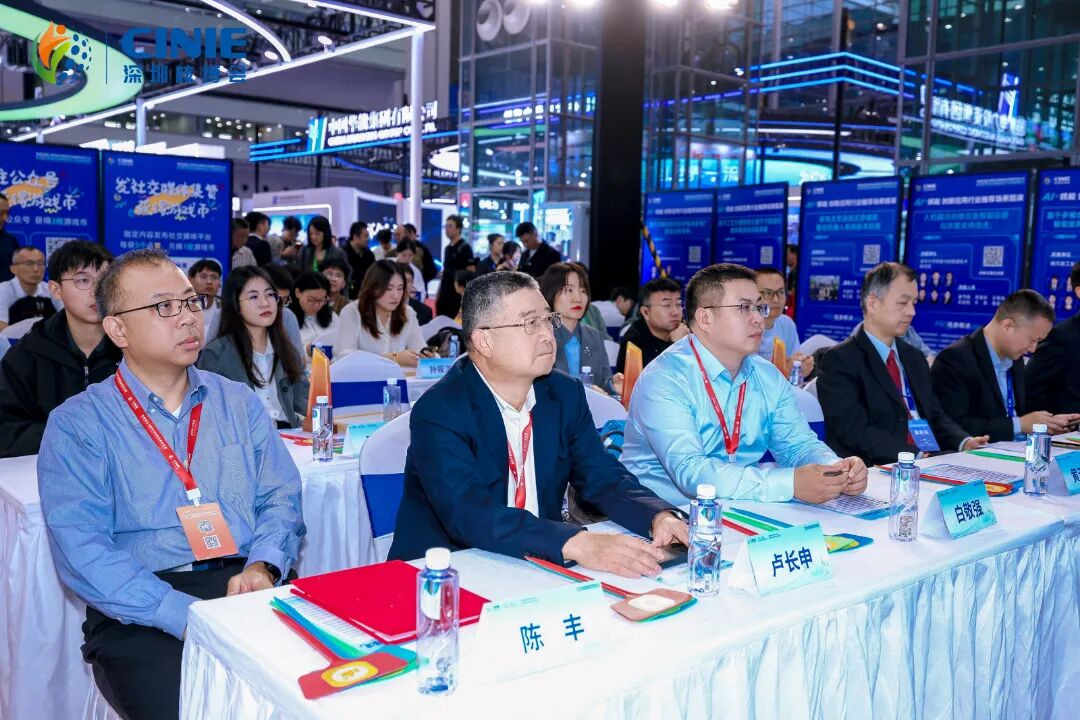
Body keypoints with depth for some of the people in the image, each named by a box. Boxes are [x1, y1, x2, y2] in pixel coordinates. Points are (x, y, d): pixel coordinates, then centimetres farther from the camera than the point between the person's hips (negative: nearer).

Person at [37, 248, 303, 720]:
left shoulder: (239, 402, 14)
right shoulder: (76, 425, 2)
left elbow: (280, 497, 10)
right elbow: (80, 548, -9)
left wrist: (262, 566, -12)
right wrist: (187, 616, -20)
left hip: (248, 584, 3)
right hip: (142, 614, -3)